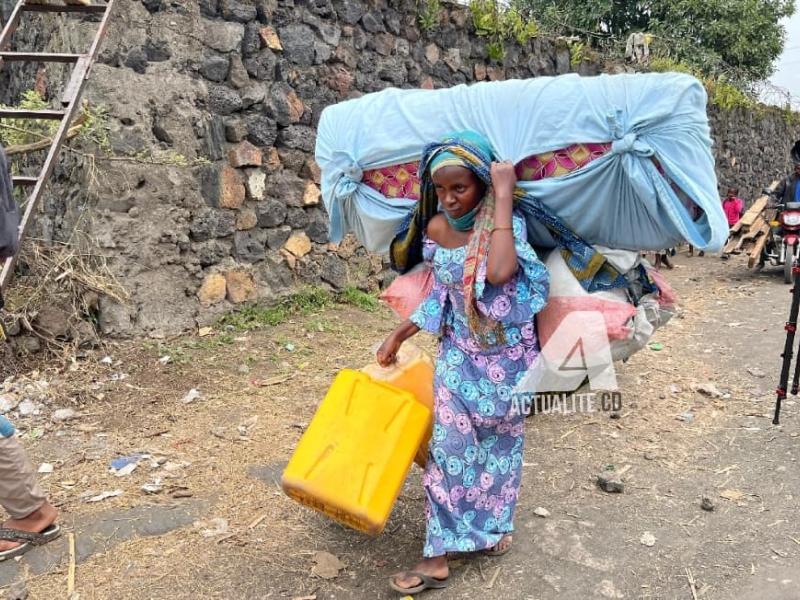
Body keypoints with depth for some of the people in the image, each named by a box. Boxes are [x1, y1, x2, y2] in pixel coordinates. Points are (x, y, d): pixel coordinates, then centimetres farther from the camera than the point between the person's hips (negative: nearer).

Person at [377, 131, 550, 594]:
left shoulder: (509, 223, -18)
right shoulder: (437, 230, -5)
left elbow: (500, 272, -41)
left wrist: (504, 197, -35)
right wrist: (399, 335, 10)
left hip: (506, 356, -3)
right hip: (459, 355, 3)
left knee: (499, 444, 13)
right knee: (450, 447, 1)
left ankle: (493, 524, 36)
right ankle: (439, 556, 12)